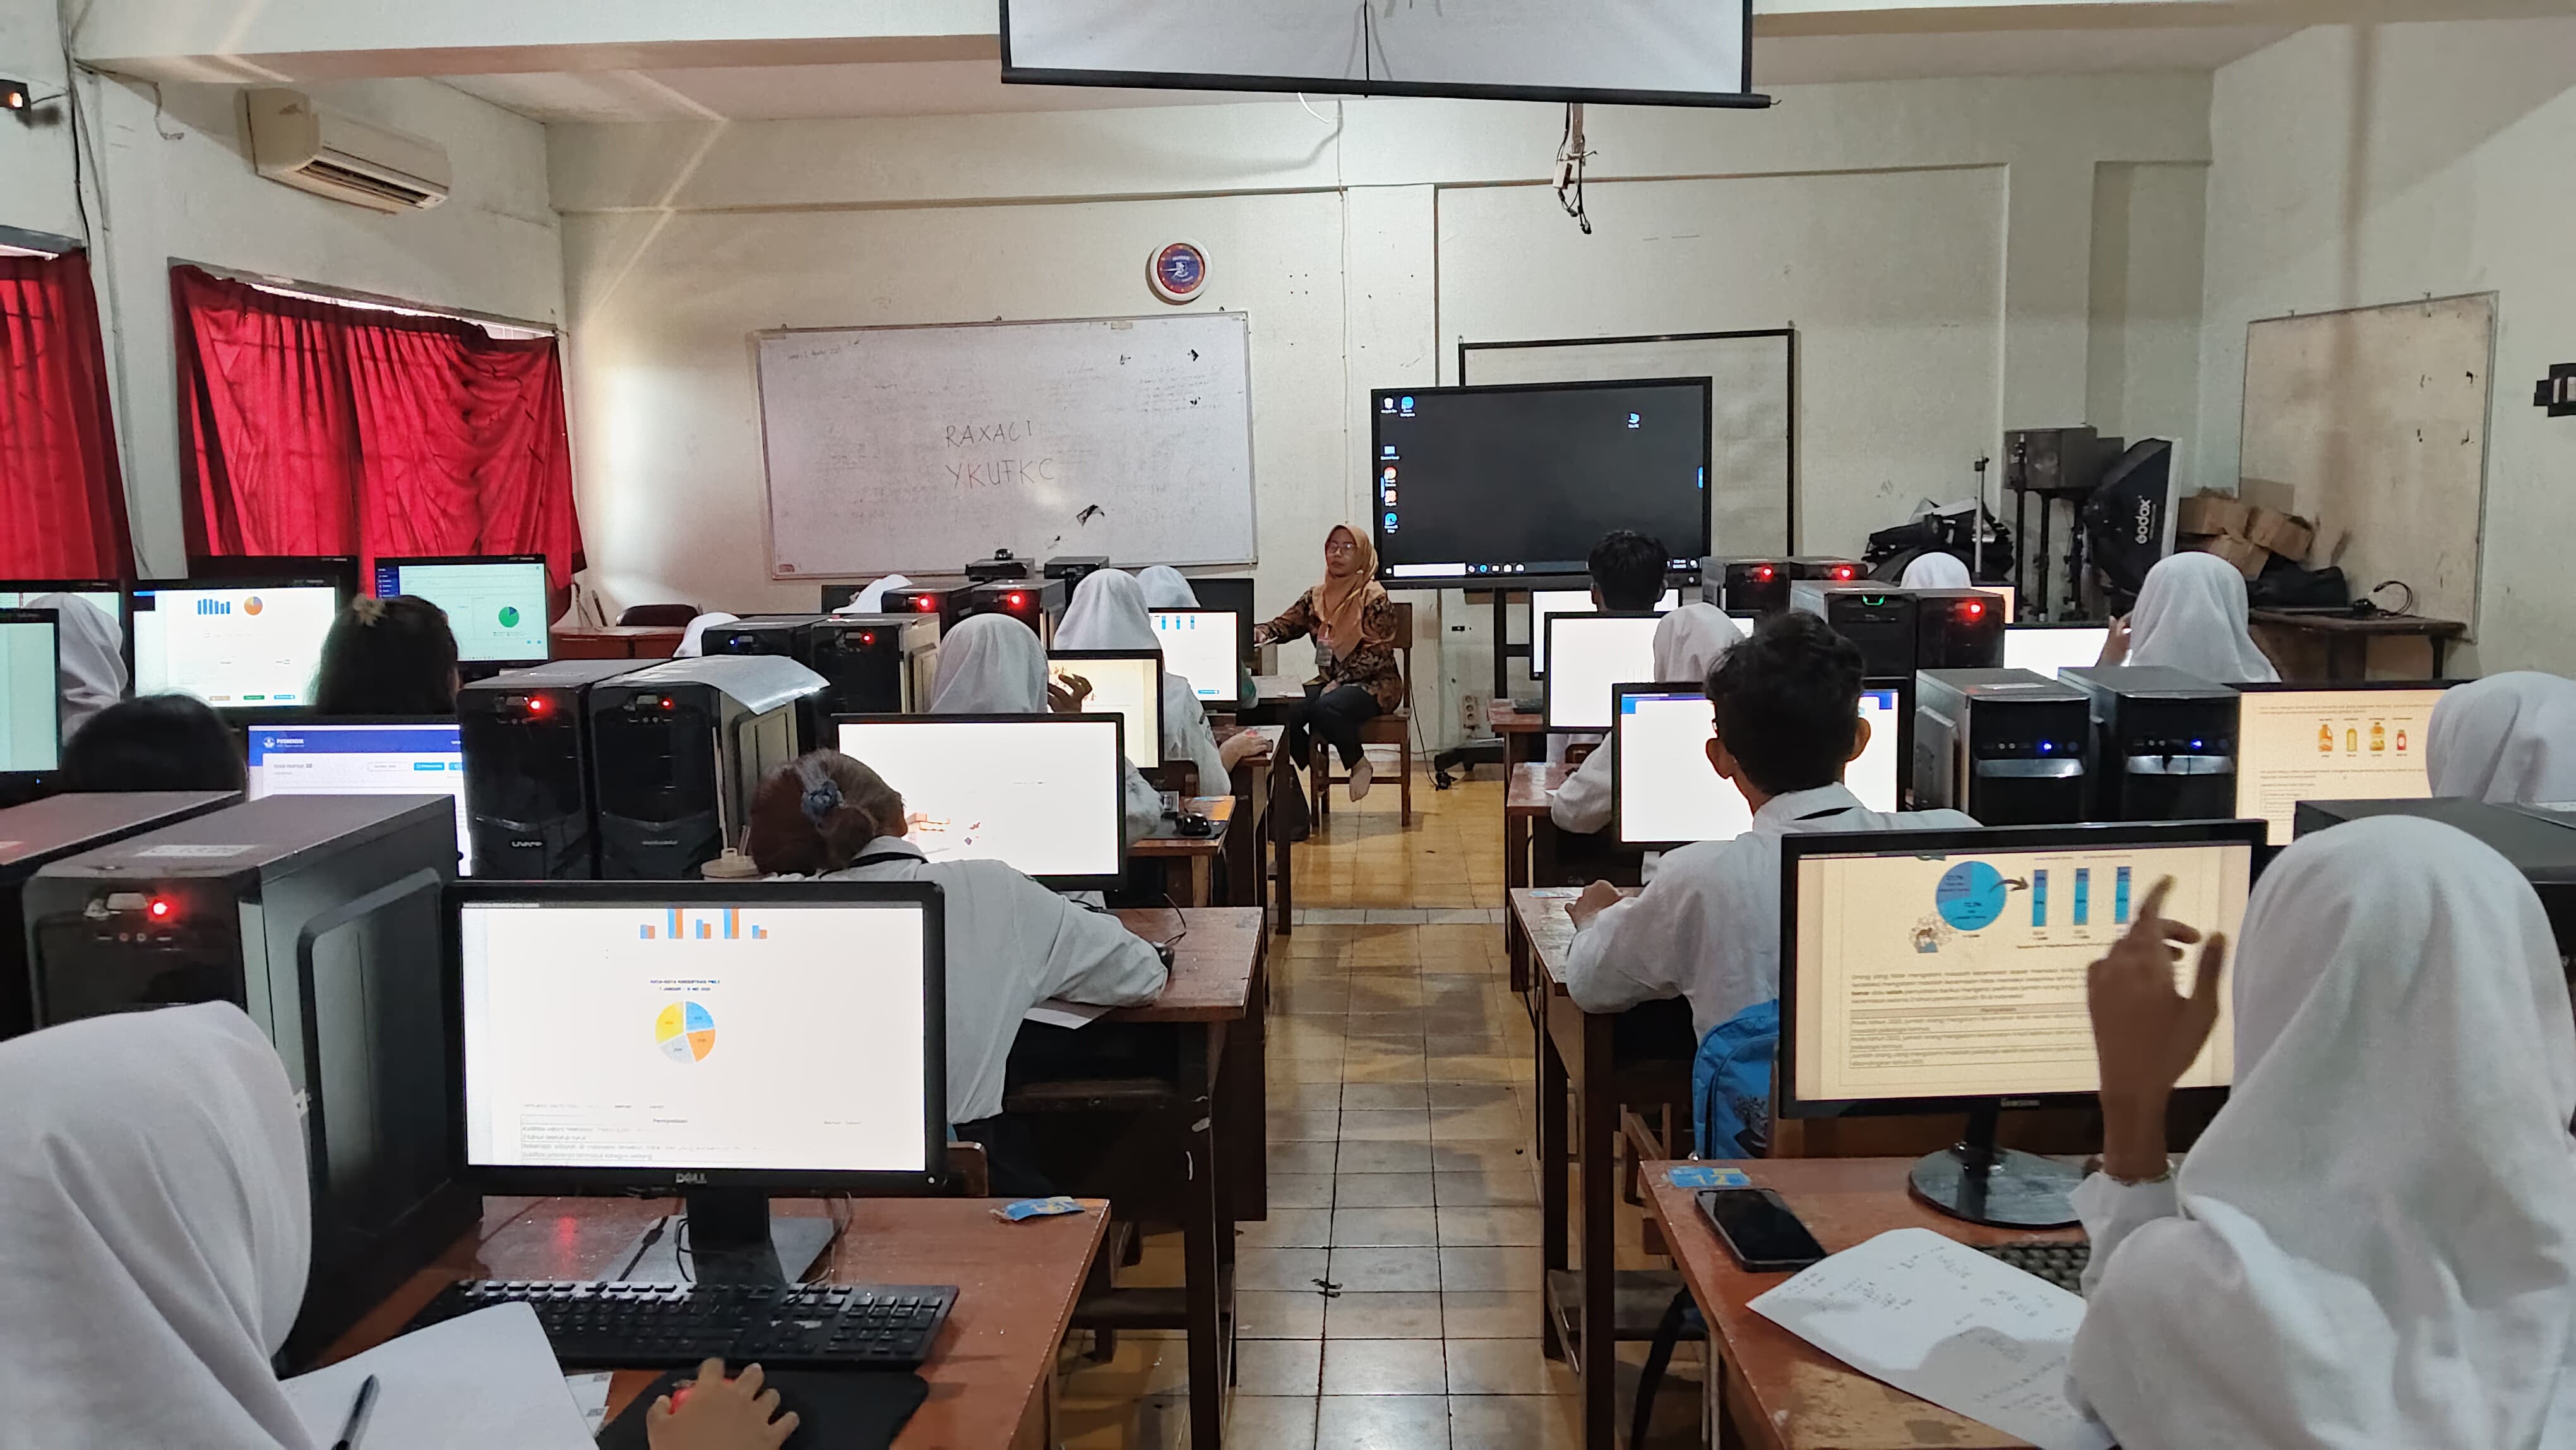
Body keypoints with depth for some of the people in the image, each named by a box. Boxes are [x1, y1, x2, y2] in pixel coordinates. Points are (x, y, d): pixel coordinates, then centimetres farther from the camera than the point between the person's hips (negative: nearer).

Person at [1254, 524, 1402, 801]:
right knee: (1286, 711, -22)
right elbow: (1286, 625, 7)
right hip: (1329, 681, 6)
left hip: (1373, 683, -6)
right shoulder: (1316, 597, 9)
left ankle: (1358, 763, -8)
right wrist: (1261, 632, -16)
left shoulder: (1375, 598, -10)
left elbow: (1377, 654, -14)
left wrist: (1339, 682, -21)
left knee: (1326, 708, -35)